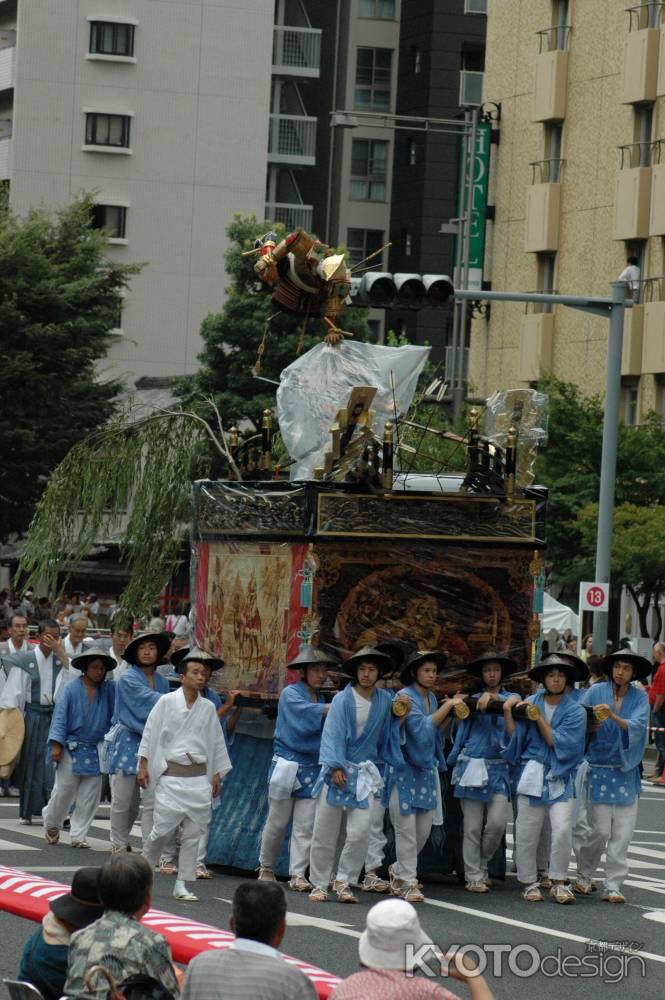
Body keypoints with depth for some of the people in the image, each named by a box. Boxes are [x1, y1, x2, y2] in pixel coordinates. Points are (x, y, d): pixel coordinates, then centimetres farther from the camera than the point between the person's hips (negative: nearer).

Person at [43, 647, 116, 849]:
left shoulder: (109, 690, 4)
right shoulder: (72, 689, -5)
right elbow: (60, 717, -5)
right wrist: (56, 744, -12)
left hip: (96, 752, 3)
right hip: (72, 749, -3)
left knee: (89, 797, 3)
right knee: (64, 791, 1)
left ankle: (78, 835, 12)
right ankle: (51, 823, 27)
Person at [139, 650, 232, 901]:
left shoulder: (208, 708, 8)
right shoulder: (167, 702, -1)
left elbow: (217, 743, 16)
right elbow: (149, 734, 2)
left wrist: (217, 775, 14)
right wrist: (143, 767, -1)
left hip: (199, 777, 4)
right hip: (171, 775, -4)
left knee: (194, 833, 2)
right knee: (162, 829, -6)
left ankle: (182, 884, 8)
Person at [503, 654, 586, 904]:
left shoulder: (575, 711, 1)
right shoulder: (530, 703, 7)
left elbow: (559, 744, -9)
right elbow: (514, 738, 6)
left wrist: (538, 718, -11)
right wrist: (507, 712, -6)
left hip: (560, 778, -1)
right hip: (532, 775, 1)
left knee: (562, 830, -14)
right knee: (527, 833, 0)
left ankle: (559, 883, -2)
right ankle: (529, 882, 14)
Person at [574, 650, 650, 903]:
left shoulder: (639, 698, 3)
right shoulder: (596, 692, 0)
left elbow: (637, 726, -13)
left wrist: (613, 716, -29)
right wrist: (591, 727, -20)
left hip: (627, 771, 2)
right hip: (599, 769, -2)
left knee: (623, 832, -2)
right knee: (601, 830, -5)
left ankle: (613, 885, 5)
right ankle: (584, 875, 17)